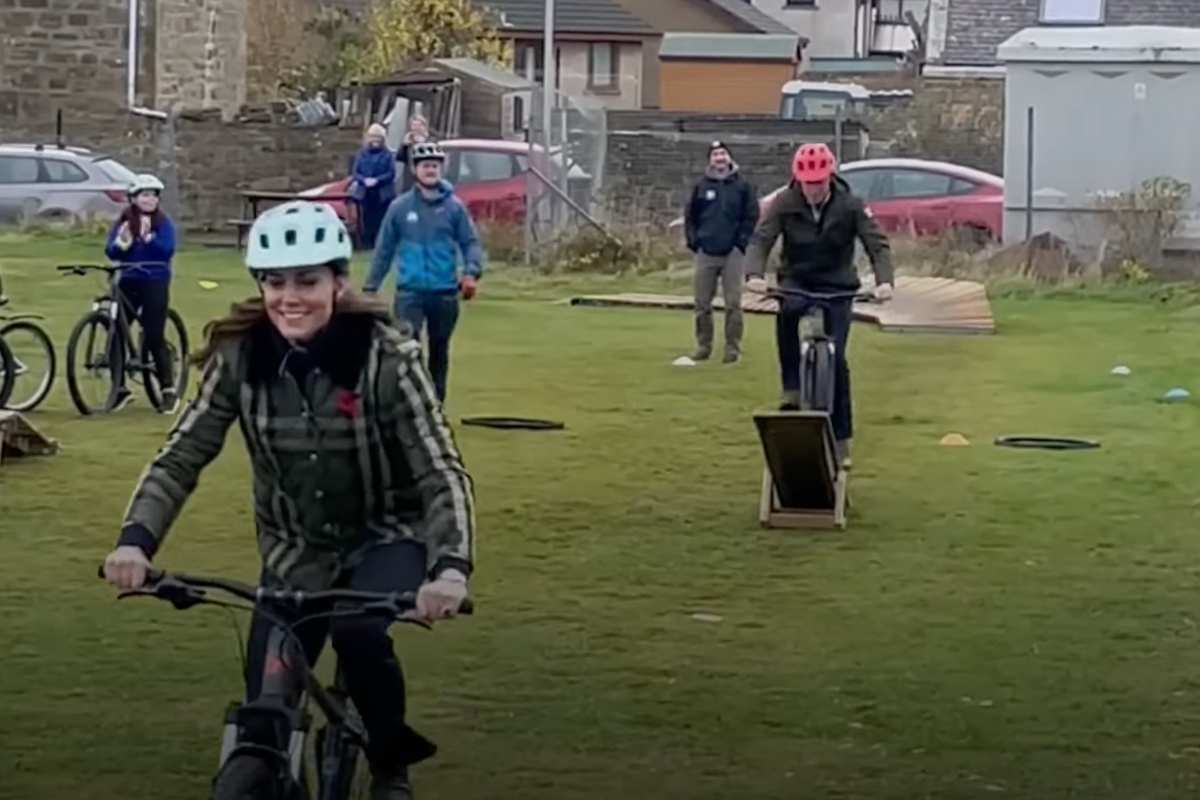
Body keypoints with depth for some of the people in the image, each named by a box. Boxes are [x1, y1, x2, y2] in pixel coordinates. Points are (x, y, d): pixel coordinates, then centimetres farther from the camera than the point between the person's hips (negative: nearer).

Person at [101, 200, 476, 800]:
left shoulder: (386, 358, -23)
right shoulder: (240, 356, -15)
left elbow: (442, 473, -27)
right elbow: (180, 458, -13)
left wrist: (451, 568, -45)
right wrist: (135, 541, -31)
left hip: (385, 538, -3)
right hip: (294, 550, 3)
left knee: (358, 630, -33)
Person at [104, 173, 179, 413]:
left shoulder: (164, 223, -1)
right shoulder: (123, 222, 6)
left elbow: (167, 250, -15)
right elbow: (111, 253, -1)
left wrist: (148, 237, -27)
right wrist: (121, 242, -20)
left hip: (155, 284, -3)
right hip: (128, 282, 3)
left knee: (154, 337, -5)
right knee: (115, 334, -1)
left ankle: (169, 390, 5)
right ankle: (119, 389, 10)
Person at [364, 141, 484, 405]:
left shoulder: (454, 206, 2)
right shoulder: (400, 207, 2)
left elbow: (471, 243, 1)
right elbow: (384, 250, 7)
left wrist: (471, 273, -17)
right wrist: (370, 287, 7)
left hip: (445, 292, 1)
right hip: (410, 291, -1)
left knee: (439, 351, 11)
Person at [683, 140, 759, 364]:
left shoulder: (742, 186, 3)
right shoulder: (701, 186, 8)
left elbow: (751, 217, 2)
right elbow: (690, 217, 14)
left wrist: (742, 242, -6)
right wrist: (693, 241, 3)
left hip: (732, 253, -2)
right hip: (705, 253, 2)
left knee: (733, 303, -5)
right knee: (702, 303, 4)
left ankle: (733, 348, -1)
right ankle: (703, 345, 13)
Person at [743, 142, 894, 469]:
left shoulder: (850, 206, -12)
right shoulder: (784, 203, -11)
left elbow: (878, 244, -15)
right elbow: (761, 240, -16)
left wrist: (884, 281, -33)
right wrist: (755, 274, -36)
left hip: (836, 286, 0)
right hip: (796, 280, 0)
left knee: (836, 357, -11)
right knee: (787, 311, -37)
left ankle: (841, 438, 0)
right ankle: (791, 388, -25)